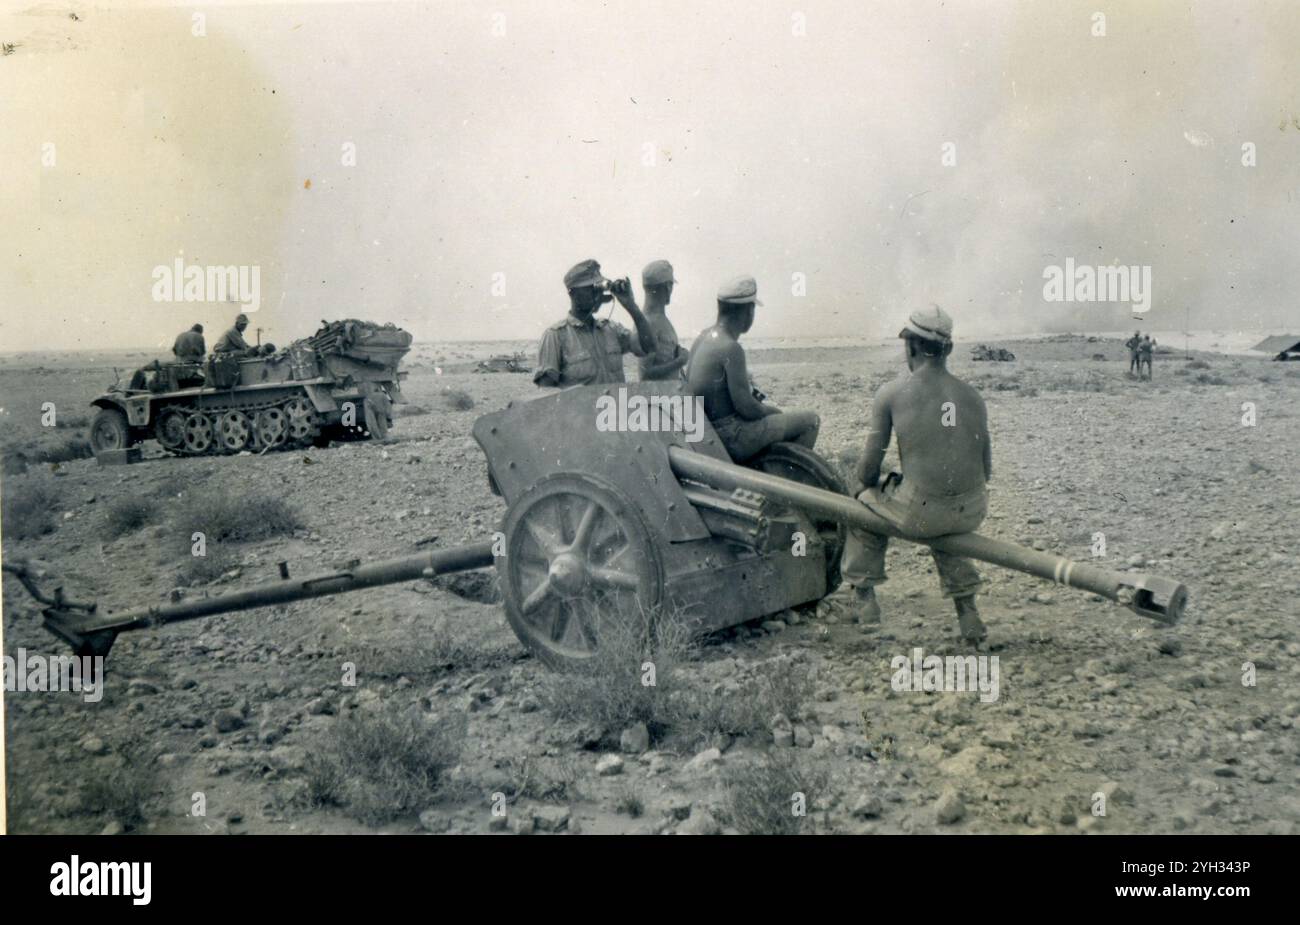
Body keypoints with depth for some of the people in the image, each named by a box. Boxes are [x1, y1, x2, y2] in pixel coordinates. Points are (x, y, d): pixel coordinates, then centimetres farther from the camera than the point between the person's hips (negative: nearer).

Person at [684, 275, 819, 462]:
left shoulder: (704, 336, 6)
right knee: (811, 420, -1)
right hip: (732, 438, -9)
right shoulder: (731, 348, -22)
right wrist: (770, 411, 0)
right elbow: (746, 407, -22)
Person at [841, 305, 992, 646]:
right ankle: (968, 613, 31)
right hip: (972, 513, 4)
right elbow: (986, 469, 13)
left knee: (863, 500, 27)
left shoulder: (891, 393, -1)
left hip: (919, 513, -4)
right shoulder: (973, 397, 10)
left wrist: (860, 485, 23)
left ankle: (866, 599, 32)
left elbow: (870, 465, 1)